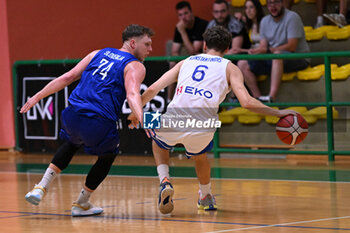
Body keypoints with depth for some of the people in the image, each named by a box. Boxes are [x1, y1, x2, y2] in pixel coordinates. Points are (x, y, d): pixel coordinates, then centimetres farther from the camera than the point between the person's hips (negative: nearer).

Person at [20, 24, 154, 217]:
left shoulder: (99, 54, 20)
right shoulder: (135, 66, 4)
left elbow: (67, 77, 16)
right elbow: (132, 95, -16)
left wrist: (37, 97, 19)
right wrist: (142, 119, -30)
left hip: (72, 115, 5)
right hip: (99, 123, -5)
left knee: (72, 143, 37)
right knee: (108, 156, 26)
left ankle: (41, 187, 23)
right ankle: (81, 204, 33)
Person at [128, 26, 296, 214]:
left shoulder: (186, 62, 23)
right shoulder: (229, 68, 15)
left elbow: (153, 89, 16)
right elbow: (247, 102, 0)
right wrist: (278, 113, 9)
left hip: (174, 121, 1)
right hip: (202, 127, -1)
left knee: (159, 143, 38)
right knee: (199, 156, 36)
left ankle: (164, 181, 16)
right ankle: (205, 198, 53)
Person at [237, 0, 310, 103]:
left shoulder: (292, 17, -9)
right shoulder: (265, 21, 13)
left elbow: (292, 46, -18)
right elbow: (263, 46, 6)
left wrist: (267, 50, -24)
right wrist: (255, 51, -19)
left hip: (297, 58, -7)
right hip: (273, 61, 7)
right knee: (242, 64, -8)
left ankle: (271, 97, -51)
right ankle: (258, 98, -19)